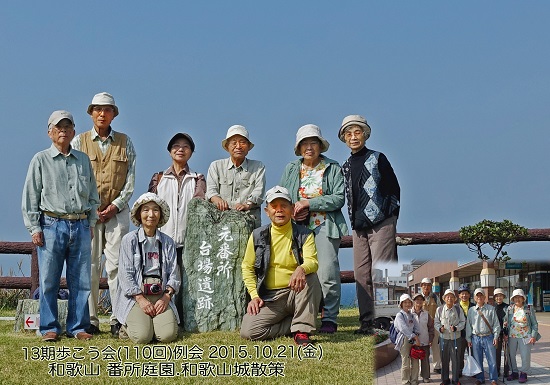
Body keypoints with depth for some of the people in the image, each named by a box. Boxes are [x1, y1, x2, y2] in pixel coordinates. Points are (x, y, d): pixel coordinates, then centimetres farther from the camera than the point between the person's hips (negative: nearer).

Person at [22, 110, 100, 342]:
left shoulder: (83, 160, 14)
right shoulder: (41, 160, 4)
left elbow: (93, 194, 19)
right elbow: (30, 196, 2)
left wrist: (91, 223, 12)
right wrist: (34, 228, -4)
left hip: (81, 226, 3)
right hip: (52, 225, -3)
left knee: (81, 280, 4)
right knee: (49, 281, -1)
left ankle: (78, 327, 13)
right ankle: (49, 328, 8)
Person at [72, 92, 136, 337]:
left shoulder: (124, 142, 11)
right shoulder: (79, 141, 10)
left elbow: (130, 179, 7)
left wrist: (115, 205, -5)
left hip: (117, 211, 0)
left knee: (116, 265, -5)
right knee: (89, 266, -2)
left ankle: (119, 319, -4)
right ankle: (90, 320, 2)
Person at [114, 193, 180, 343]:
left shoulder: (168, 242, 12)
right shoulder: (129, 240, 2)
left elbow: (174, 274, 8)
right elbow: (125, 274, -4)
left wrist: (166, 297, -8)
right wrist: (141, 299, -13)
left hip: (161, 296, 3)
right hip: (135, 296, -3)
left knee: (168, 335, -21)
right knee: (142, 336, -24)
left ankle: (152, 321, 12)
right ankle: (127, 326, 11)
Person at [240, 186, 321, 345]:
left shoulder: (304, 234, 2)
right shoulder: (257, 236, 6)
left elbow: (312, 261, -15)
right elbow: (247, 267, 12)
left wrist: (301, 269, -39)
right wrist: (254, 295, -1)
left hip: (296, 293, -1)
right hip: (269, 298, 1)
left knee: (310, 277, -34)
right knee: (248, 331, -22)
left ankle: (302, 330, -24)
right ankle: (295, 325, -2)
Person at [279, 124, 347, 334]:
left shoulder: (332, 168, 4)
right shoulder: (291, 169, 14)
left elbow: (339, 198, -6)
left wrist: (309, 203, -13)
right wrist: (292, 211, -6)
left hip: (325, 227, -3)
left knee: (327, 272, -12)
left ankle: (329, 318, -4)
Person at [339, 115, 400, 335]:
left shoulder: (377, 159, 0)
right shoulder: (346, 166, 15)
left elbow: (394, 189, 0)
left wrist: (388, 216, -3)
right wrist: (354, 221, 12)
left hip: (381, 224, -6)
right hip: (359, 226, 6)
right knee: (361, 274, 4)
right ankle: (367, 322, 9)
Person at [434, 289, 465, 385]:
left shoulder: (458, 309, -1)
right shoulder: (439, 309, 0)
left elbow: (463, 322, 3)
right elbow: (436, 322, 6)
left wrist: (456, 328, -14)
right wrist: (440, 328, -13)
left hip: (455, 338, 0)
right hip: (444, 337, 0)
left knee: (455, 359, 4)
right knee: (444, 359, 6)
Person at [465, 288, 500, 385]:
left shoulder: (491, 309, 2)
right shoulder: (471, 310, 7)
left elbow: (496, 323, 4)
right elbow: (468, 325, 11)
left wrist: (496, 336, -2)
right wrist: (468, 339, 7)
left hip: (488, 337, -2)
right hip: (476, 338, 2)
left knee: (492, 360, -2)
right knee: (478, 360, 7)